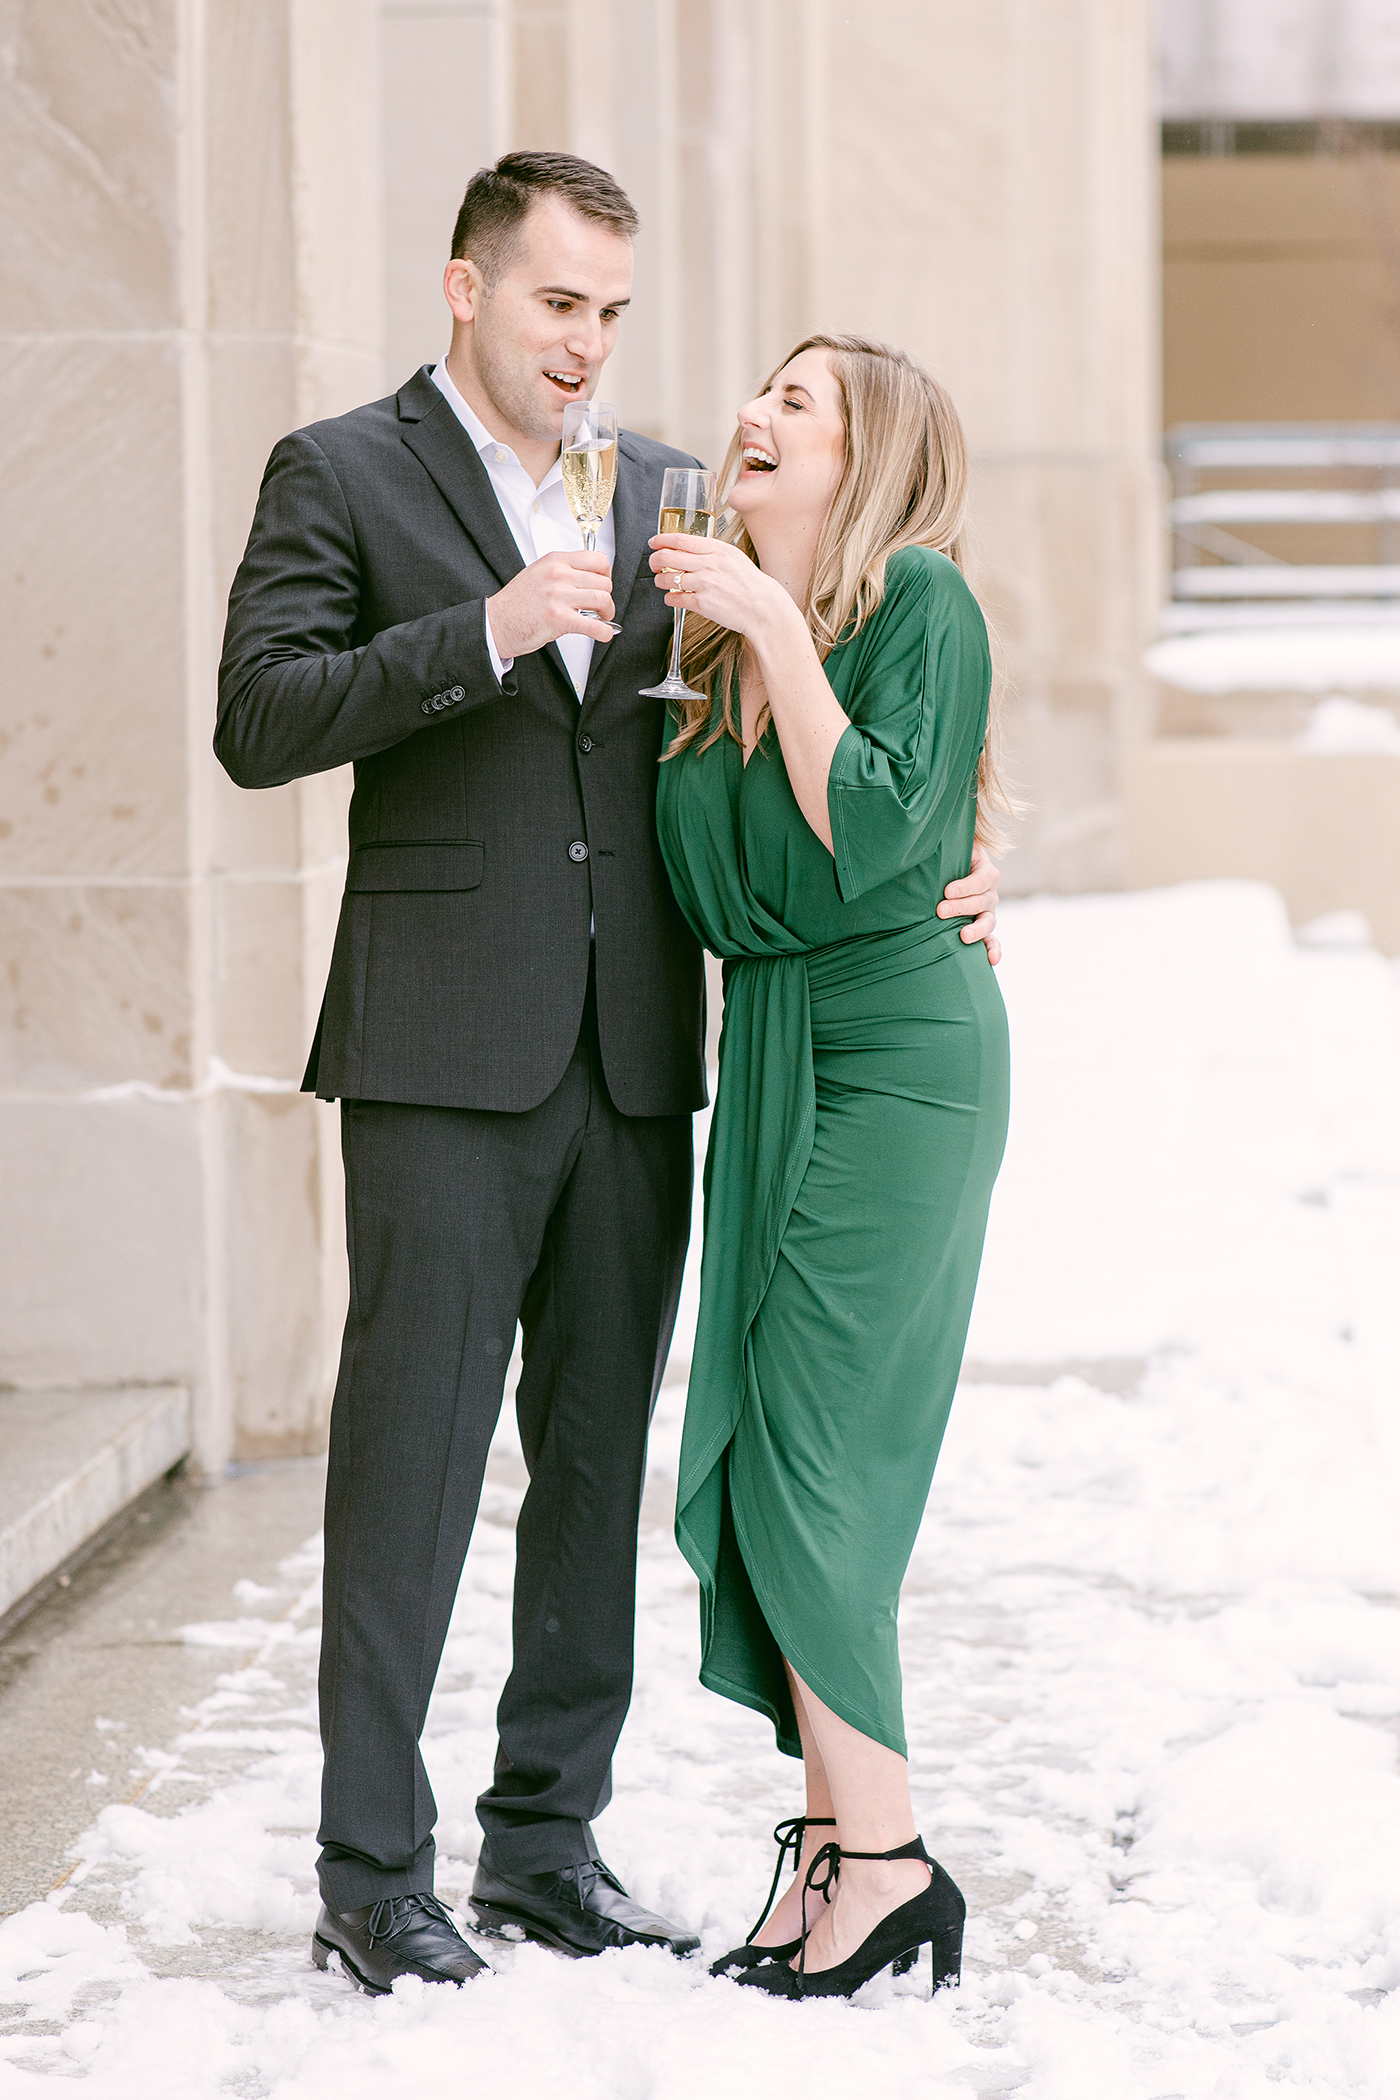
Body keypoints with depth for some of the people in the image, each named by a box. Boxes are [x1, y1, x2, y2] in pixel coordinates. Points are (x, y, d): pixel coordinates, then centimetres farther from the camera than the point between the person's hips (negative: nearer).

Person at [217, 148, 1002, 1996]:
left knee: (599, 1458, 9)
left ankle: (548, 1838, 19)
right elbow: (259, 720, -10)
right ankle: (371, 1876, 3)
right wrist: (484, 631, -20)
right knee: (411, 1459, -4)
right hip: (445, 1056, -5)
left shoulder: (659, 492, 16)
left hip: (633, 1059, 5)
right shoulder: (341, 475, 1)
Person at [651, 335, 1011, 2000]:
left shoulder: (918, 593, -9)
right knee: (753, 1461, 6)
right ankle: (834, 1835, 13)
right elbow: (715, 873, 14)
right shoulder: (739, 631, 13)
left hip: (892, 1054, -8)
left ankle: (886, 1863, -1)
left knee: (806, 1457, -9)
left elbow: (868, 836, -20)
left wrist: (775, 630, -18)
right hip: (770, 1050, 8)